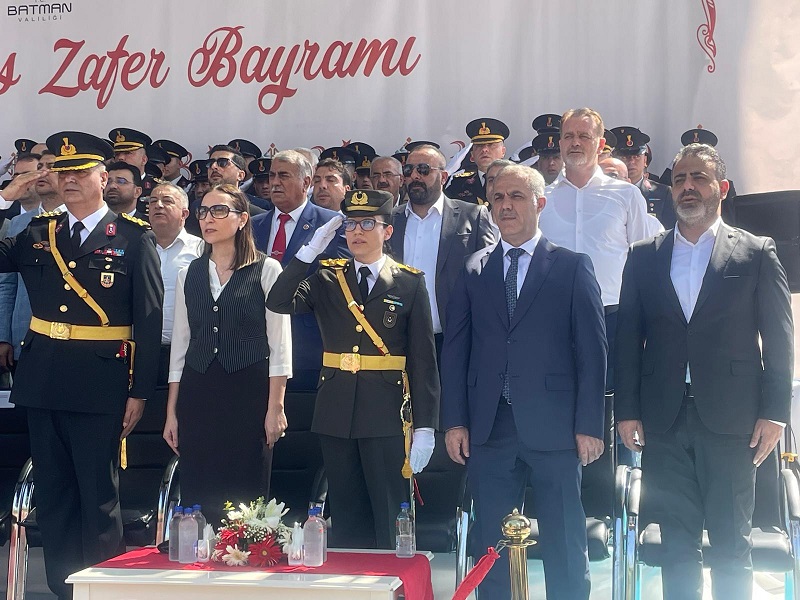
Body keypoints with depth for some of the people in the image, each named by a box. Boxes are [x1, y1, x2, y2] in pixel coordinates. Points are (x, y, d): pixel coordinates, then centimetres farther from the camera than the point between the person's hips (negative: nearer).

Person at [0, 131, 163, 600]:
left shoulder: (134, 237, -3)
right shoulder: (38, 233, 10)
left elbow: (149, 319, -5)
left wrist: (140, 392, -9)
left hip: (100, 383, -5)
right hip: (43, 380, 5)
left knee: (99, 496, 3)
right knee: (53, 495, 11)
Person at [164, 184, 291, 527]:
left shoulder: (266, 270, 0)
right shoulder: (189, 275, 12)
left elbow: (279, 344, -3)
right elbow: (180, 345, 13)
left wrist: (275, 407, -9)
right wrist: (172, 412, 9)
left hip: (249, 392, -4)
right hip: (198, 393, 4)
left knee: (246, 496, -1)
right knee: (197, 497, 3)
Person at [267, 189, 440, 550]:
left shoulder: (410, 283, 1)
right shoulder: (326, 279, 9)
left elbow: (423, 360, -1)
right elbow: (278, 303, -7)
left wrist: (425, 427, -6)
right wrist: (310, 251, -12)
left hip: (386, 415, -3)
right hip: (337, 414, 3)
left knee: (390, 520, 0)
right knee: (345, 520, 11)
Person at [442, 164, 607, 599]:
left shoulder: (573, 267, 3)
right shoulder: (474, 270, 11)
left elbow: (592, 350, 0)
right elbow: (455, 349, 9)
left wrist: (589, 425, -7)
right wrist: (454, 420, 1)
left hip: (553, 428, -2)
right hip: (488, 428, 2)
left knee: (565, 546, 5)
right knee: (491, 547, 8)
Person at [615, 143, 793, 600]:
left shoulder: (757, 253, 4)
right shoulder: (644, 257, 11)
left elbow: (779, 338, 1)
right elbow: (629, 337, 9)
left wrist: (774, 412, -5)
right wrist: (627, 410, 3)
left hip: (729, 421, -2)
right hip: (664, 421, 2)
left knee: (732, 545, 2)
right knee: (678, 544, 8)